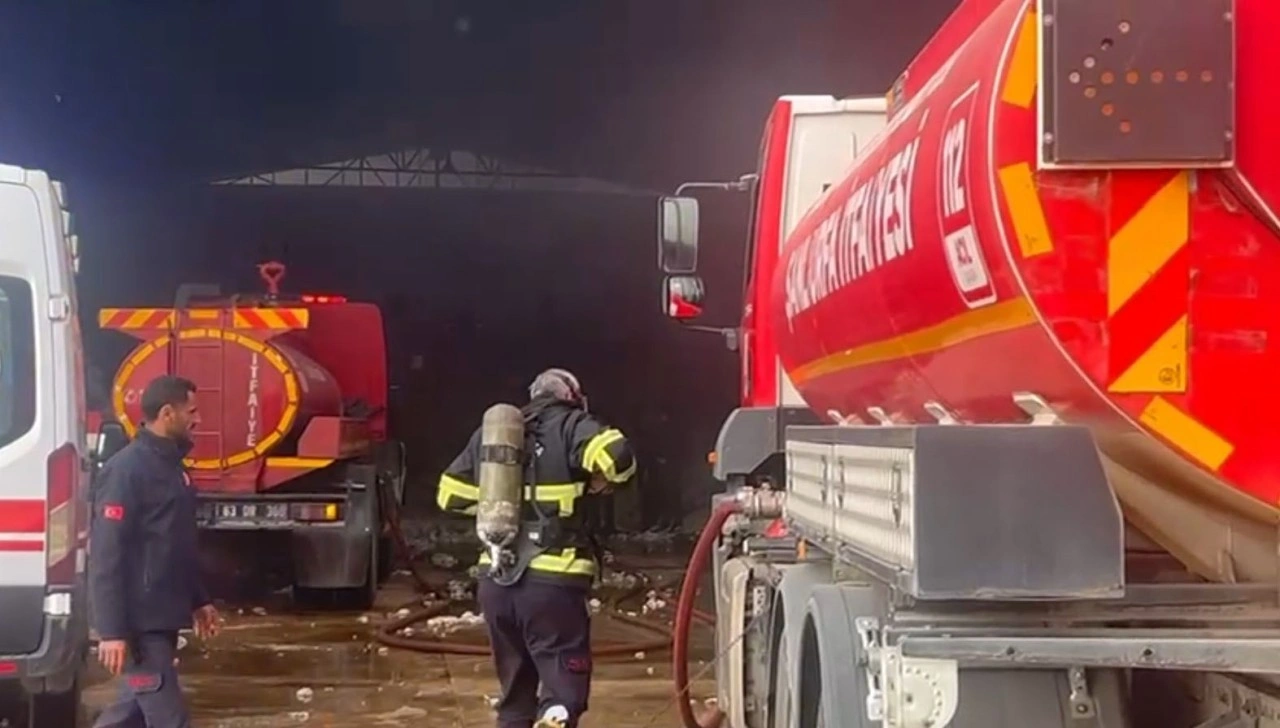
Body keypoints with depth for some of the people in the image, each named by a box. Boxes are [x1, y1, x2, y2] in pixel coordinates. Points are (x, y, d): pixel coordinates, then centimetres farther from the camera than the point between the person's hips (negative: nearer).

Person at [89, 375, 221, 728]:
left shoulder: (170, 465, 13)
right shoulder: (126, 469, -17)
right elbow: (106, 556, -21)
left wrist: (197, 601, 24)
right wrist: (111, 630, -24)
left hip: (161, 616, 9)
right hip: (138, 622, -9)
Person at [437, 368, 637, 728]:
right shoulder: (571, 427, -1)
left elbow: (450, 495, 20)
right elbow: (618, 456, -20)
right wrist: (599, 482, -1)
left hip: (495, 580, 5)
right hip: (551, 582, -5)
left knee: (514, 686, 19)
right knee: (565, 685, -4)